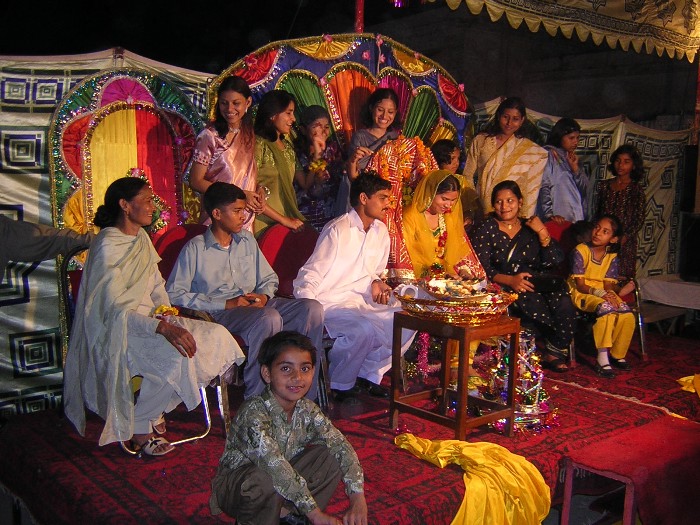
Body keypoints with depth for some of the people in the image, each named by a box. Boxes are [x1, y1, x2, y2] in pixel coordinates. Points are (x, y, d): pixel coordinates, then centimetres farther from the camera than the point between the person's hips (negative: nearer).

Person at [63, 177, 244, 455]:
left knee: (218, 336, -11)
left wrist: (168, 315, -6)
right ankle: (137, 427, -9)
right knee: (176, 357, -34)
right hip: (116, 331, -9)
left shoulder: (141, 238, 12)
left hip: (149, 318, 9)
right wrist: (163, 328, -33)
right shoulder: (106, 247, -15)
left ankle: (156, 411, -1)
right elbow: (114, 310, -22)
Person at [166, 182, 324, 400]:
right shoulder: (195, 248, -1)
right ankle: (255, 398, -25)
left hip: (256, 305, 6)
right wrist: (226, 304, -14)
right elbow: (174, 294, -9)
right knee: (269, 317, -37)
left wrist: (265, 296, -2)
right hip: (220, 314, -6)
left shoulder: (247, 239, 18)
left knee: (312, 308, -18)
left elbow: (269, 278, 24)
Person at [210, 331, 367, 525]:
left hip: (282, 482, 6)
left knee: (331, 457, -8)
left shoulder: (306, 409, -9)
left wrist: (358, 499, -24)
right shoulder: (254, 412, -30)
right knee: (266, 480, -38)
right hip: (235, 485, -6)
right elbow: (275, 467, -38)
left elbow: (341, 445, -11)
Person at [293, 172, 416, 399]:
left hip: (360, 299, 8)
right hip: (330, 301, -8)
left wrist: (375, 282, -2)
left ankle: (370, 372, 5)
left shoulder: (381, 231, 10)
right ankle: (339, 385, -9)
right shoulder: (337, 230, -14)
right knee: (364, 330, -33)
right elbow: (309, 277, -16)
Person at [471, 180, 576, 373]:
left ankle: (555, 350, -10)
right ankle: (556, 345, -11)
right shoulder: (486, 229, 8)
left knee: (562, 297, -28)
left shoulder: (530, 228, 17)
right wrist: (509, 280, -22)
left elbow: (556, 262, 7)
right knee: (529, 297, -34)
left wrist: (542, 232, -5)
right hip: (503, 287, -3)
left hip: (538, 282, 3)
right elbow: (481, 268, -6)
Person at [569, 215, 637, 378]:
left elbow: (609, 285, -1)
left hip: (603, 293, 5)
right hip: (581, 293, -5)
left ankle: (617, 355, 5)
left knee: (627, 315, -18)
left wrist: (610, 294, -24)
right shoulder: (581, 251, -12)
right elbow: (580, 285, -14)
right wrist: (602, 294, -27)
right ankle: (602, 359, -30)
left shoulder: (612, 256, 4)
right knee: (605, 309, -34)